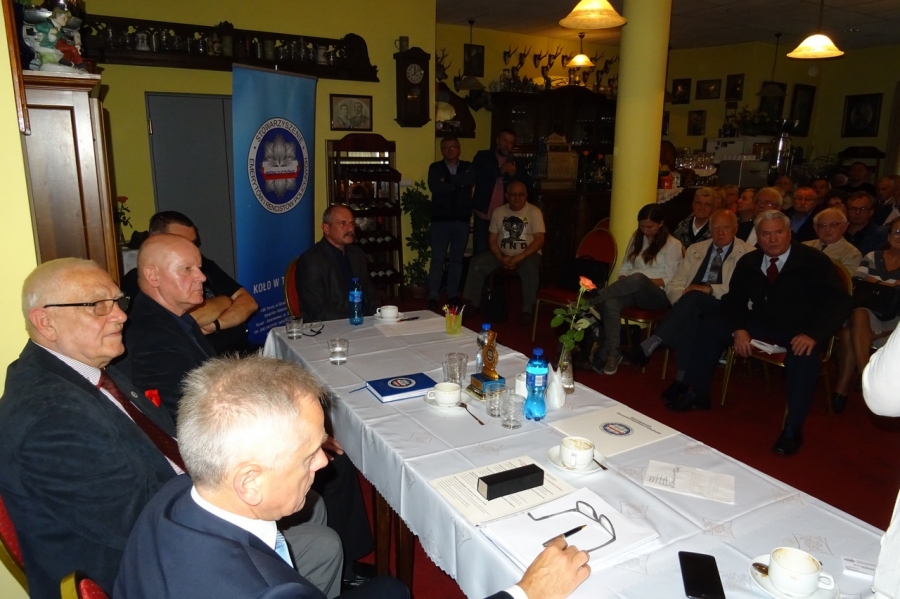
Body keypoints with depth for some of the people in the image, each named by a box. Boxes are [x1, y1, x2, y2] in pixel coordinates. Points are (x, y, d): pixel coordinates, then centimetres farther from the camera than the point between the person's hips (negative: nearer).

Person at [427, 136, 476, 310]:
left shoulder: (468, 166, 10)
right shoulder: (435, 167, 5)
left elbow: (471, 180, -13)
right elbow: (434, 187, -14)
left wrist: (447, 180, -13)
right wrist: (459, 183, -10)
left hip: (462, 220, 2)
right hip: (440, 219, -2)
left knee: (457, 259, 9)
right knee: (437, 259, -4)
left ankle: (453, 294, 18)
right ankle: (433, 296, 0)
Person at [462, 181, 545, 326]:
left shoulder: (534, 212, -7)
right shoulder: (498, 212, 4)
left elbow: (539, 240, -13)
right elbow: (492, 240, 4)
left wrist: (519, 258, -23)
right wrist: (501, 257, -15)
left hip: (527, 254, -3)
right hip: (503, 254, 4)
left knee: (530, 268, -37)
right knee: (476, 264, -18)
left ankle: (527, 310, -24)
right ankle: (473, 304, -6)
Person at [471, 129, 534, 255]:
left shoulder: (518, 163, 11)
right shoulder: (482, 157, 5)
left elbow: (529, 188, 4)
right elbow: (475, 178, -11)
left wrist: (515, 174, -11)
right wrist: (499, 171, -16)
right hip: (483, 215, -1)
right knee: (480, 254, -1)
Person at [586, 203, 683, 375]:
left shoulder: (673, 245, 2)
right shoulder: (636, 239, 19)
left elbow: (670, 280, -4)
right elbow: (625, 267, 17)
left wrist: (643, 281, -17)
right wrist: (623, 284, -5)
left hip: (657, 294, -4)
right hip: (633, 291, 4)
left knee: (637, 279, -41)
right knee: (610, 302, -33)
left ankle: (592, 299, -36)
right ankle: (611, 353, -31)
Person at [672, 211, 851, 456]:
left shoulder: (814, 261, -8)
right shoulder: (749, 262, 4)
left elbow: (839, 302, -13)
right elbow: (733, 298, 7)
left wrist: (813, 335, -28)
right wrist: (739, 329, -13)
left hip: (800, 331, -5)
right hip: (761, 324, 5)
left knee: (803, 354, -38)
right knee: (711, 327, -8)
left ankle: (792, 429, -27)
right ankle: (697, 395, -1)